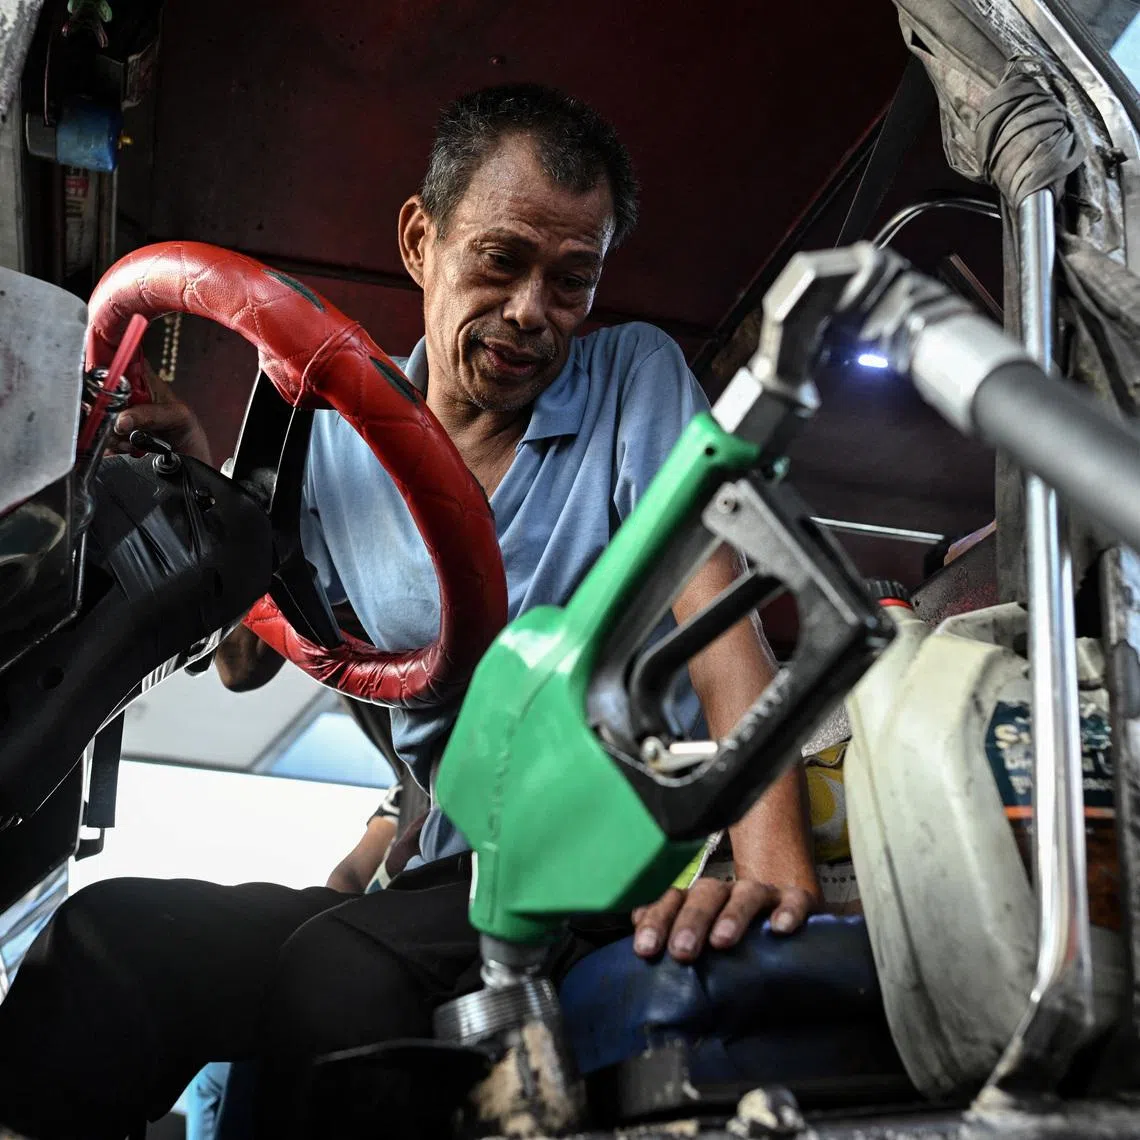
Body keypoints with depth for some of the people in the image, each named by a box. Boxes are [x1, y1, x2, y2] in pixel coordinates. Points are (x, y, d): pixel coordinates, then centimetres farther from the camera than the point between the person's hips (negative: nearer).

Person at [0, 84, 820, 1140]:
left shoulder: (636, 376, 1)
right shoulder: (339, 438, 11)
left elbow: (719, 614, -12)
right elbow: (248, 660, 17)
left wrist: (771, 858, -28)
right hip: (454, 873, 4)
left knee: (337, 968, -32)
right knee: (107, 935, -18)